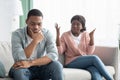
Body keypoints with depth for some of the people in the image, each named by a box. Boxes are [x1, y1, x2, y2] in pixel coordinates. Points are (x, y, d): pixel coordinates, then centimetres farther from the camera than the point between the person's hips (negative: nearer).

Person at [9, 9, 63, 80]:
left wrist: (30, 63, -34)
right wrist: (35, 41, -32)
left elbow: (54, 55, -23)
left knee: (57, 65, -27)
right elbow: (19, 59, -26)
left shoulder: (47, 33, -8)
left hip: (41, 67, 2)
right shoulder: (17, 34, -14)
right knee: (19, 70, -36)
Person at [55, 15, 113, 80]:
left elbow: (89, 52, 3)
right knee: (94, 58, -29)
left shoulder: (85, 34, 10)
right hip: (72, 62, -3)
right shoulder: (65, 35, 4)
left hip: (86, 61, 3)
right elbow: (59, 51, -8)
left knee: (96, 74, -32)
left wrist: (91, 37, -6)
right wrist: (58, 35, -16)